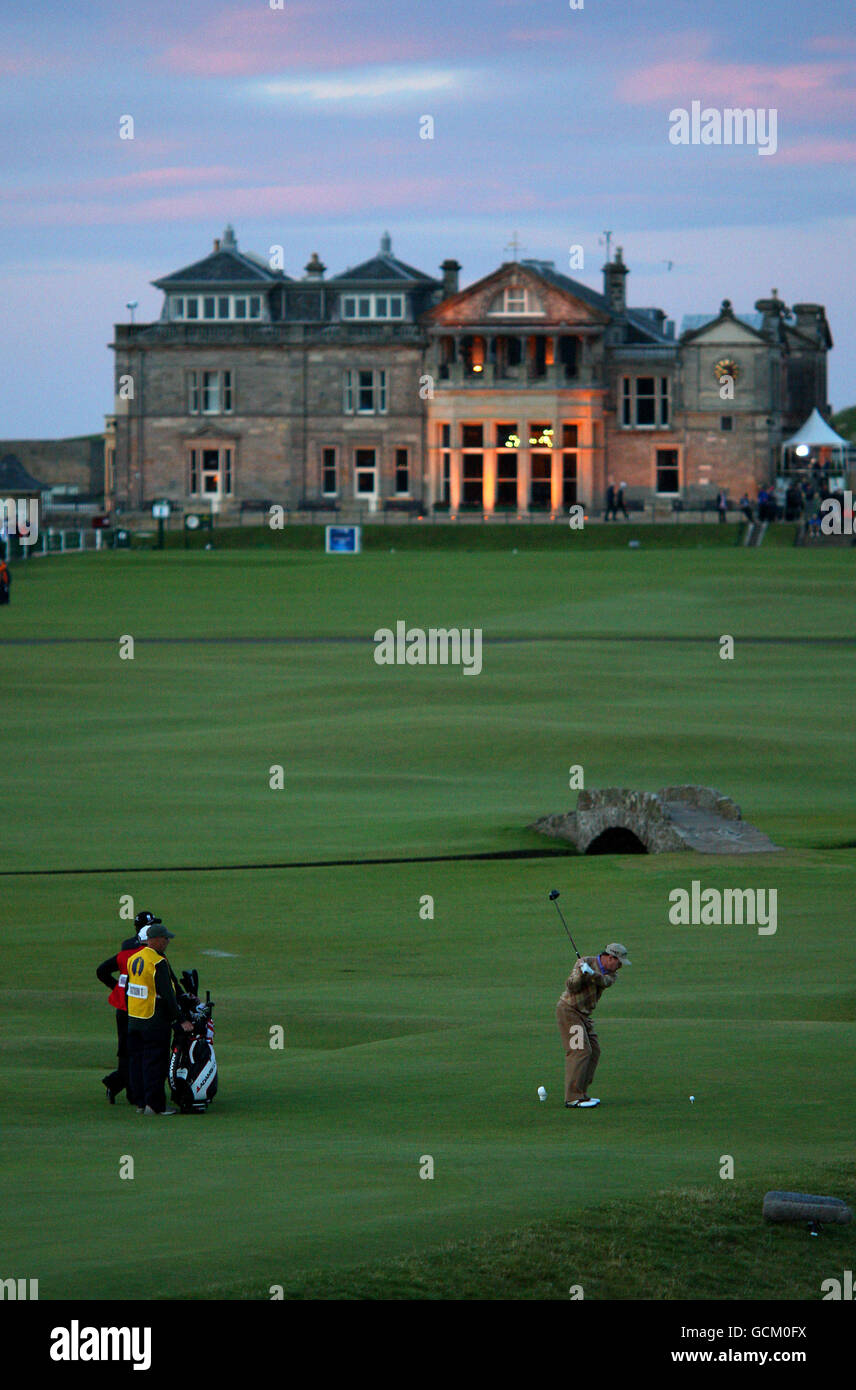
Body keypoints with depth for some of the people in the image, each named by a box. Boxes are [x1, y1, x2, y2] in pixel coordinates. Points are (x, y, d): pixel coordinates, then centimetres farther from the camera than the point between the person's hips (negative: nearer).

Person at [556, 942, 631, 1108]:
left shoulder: (611, 974, 7)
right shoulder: (585, 962, -11)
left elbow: (605, 982, -17)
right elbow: (572, 988, -16)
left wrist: (592, 974, -35)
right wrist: (581, 974, -33)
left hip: (583, 1014, 8)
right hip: (569, 1010, -8)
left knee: (593, 1051, 8)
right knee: (580, 1050, -16)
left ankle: (581, 1094, 13)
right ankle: (573, 1098, -21)